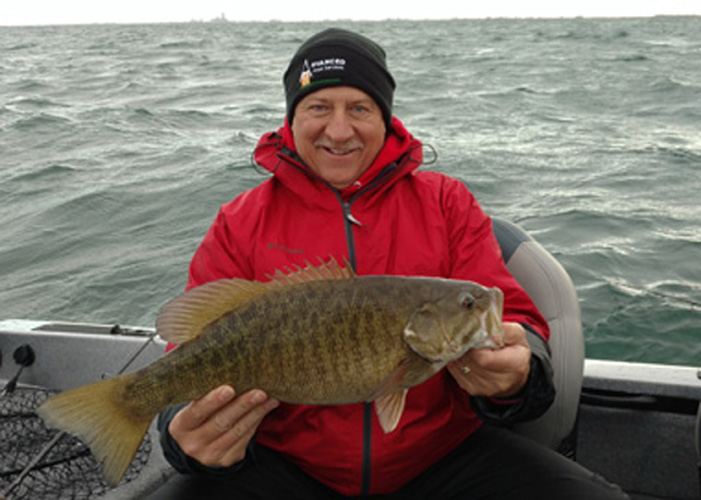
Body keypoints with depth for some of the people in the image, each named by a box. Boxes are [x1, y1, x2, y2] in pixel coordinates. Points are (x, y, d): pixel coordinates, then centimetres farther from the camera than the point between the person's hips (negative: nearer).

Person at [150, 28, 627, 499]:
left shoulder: (446, 203, 4)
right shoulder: (240, 225, 2)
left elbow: (515, 322, -1)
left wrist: (514, 376, -26)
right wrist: (193, 435, -26)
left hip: (442, 454, 1)